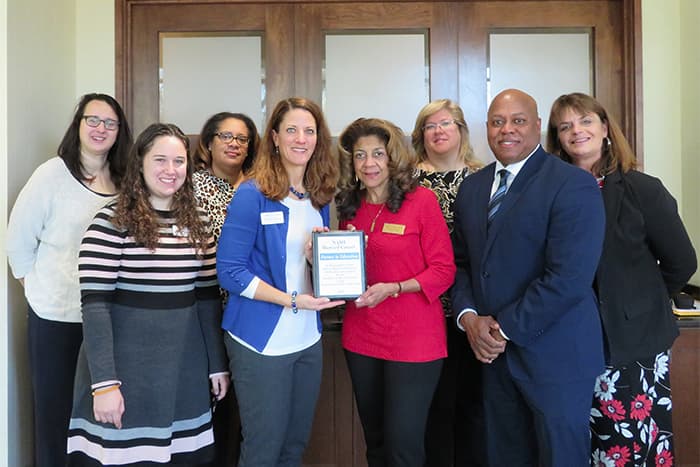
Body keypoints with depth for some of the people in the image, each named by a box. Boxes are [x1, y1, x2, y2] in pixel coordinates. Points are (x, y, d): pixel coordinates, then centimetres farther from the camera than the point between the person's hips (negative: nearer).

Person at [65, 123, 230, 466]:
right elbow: (94, 306, -13)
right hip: (128, 365, -4)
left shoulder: (197, 223, 6)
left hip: (184, 367, 5)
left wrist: (217, 364, 9)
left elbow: (208, 298, 9)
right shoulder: (111, 222, -9)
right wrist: (104, 382, -17)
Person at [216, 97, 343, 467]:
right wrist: (292, 300, -21)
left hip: (309, 339, 6)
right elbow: (229, 272, -15)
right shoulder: (252, 194, -12)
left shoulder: (319, 197, 5)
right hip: (262, 341, -6)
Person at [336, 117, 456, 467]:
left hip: (413, 340, -5)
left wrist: (393, 288, -21)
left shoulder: (421, 199, -8)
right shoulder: (349, 206, 7)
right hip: (361, 338, 5)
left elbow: (444, 270, -9)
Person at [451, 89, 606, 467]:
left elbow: (568, 278, -20)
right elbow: (461, 262, 12)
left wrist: (505, 329, -15)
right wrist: (469, 316, -5)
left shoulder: (573, 185, -12)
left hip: (554, 354, -5)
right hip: (495, 351, 6)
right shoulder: (471, 187, 10)